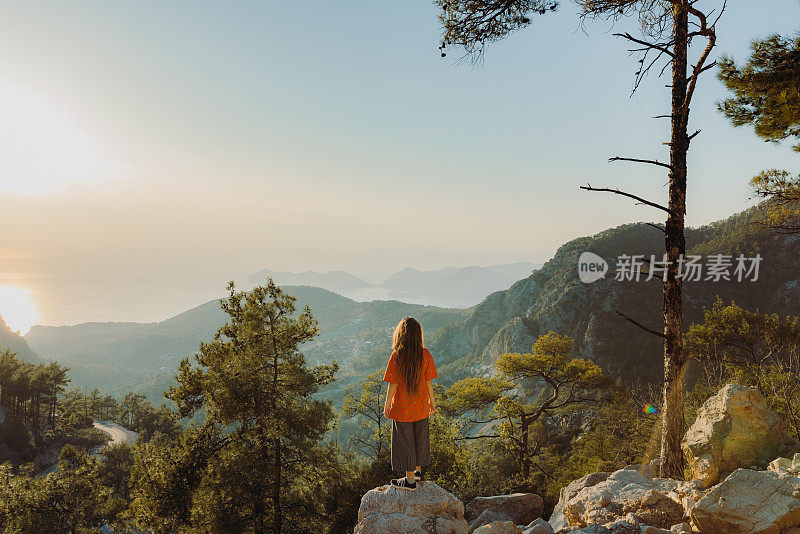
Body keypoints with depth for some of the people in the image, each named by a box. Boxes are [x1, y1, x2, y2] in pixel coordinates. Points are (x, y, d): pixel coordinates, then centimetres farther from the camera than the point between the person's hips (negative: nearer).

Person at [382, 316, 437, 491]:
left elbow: (393, 385, -15)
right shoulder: (425, 355, -9)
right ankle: (418, 470, 38)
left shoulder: (397, 356, -19)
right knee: (420, 437, 20)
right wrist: (432, 400, 12)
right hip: (421, 406, 4)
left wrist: (386, 405, -4)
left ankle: (410, 480, 19)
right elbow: (429, 382, -2)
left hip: (401, 407, -4)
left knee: (405, 441, 9)